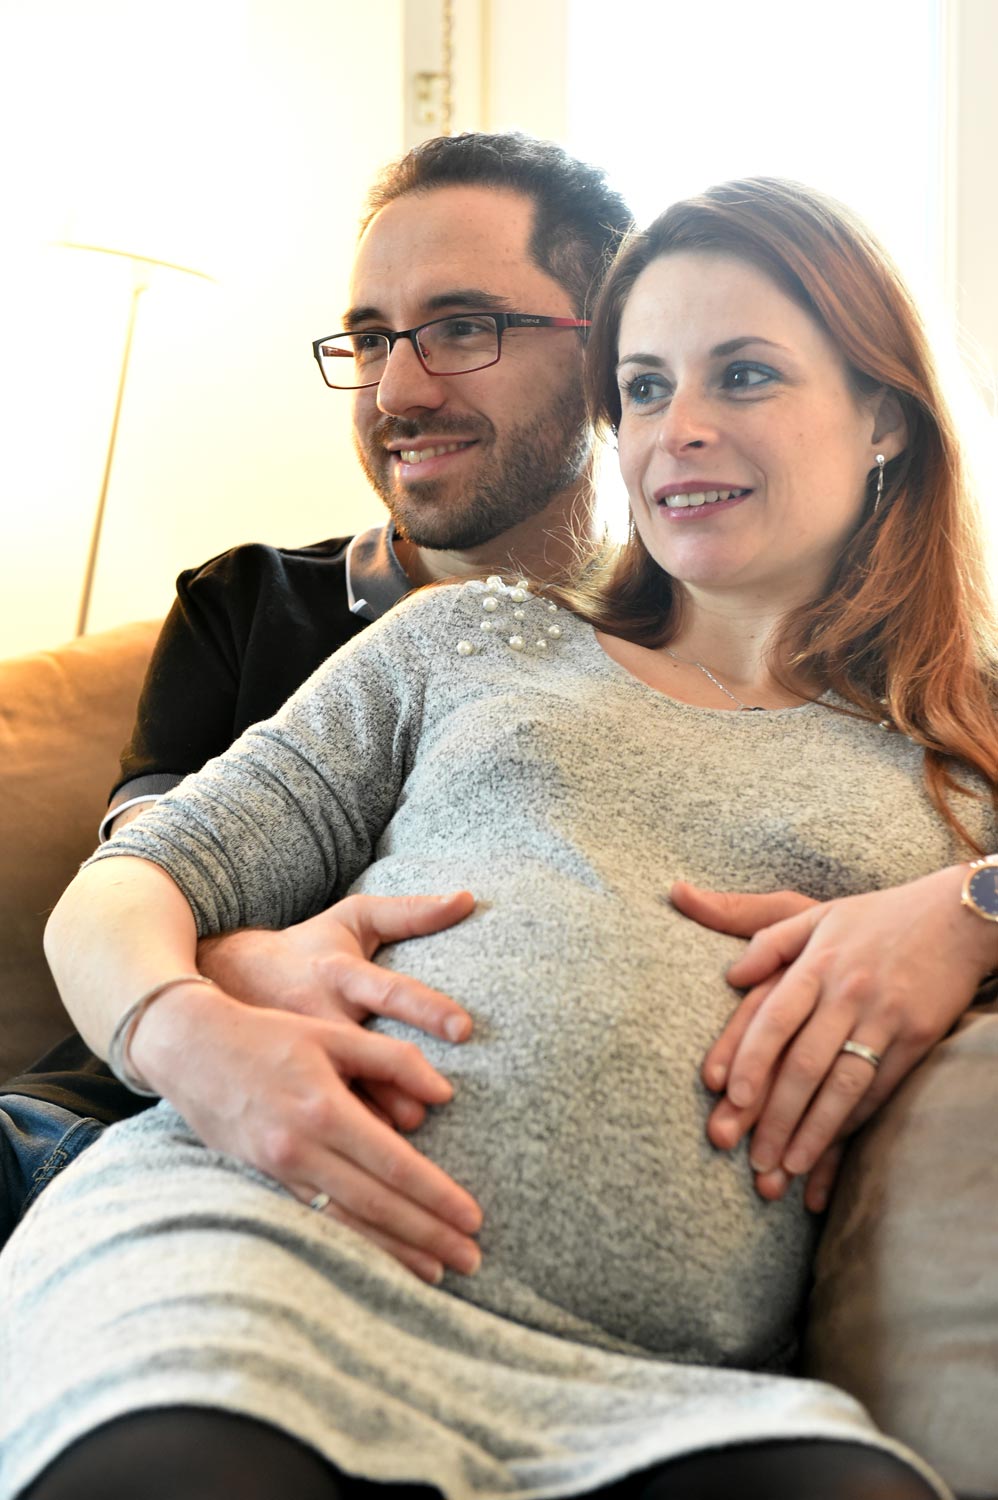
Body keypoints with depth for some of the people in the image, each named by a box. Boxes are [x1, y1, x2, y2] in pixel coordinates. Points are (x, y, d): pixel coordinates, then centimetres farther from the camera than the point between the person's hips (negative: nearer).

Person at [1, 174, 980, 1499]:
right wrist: (186, 1031, -10)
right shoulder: (476, 636, 21)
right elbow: (125, 891, 15)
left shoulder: (966, 758, 20)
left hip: (653, 1383, 1)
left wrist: (969, 908, -6)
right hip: (271, 1232, 0)